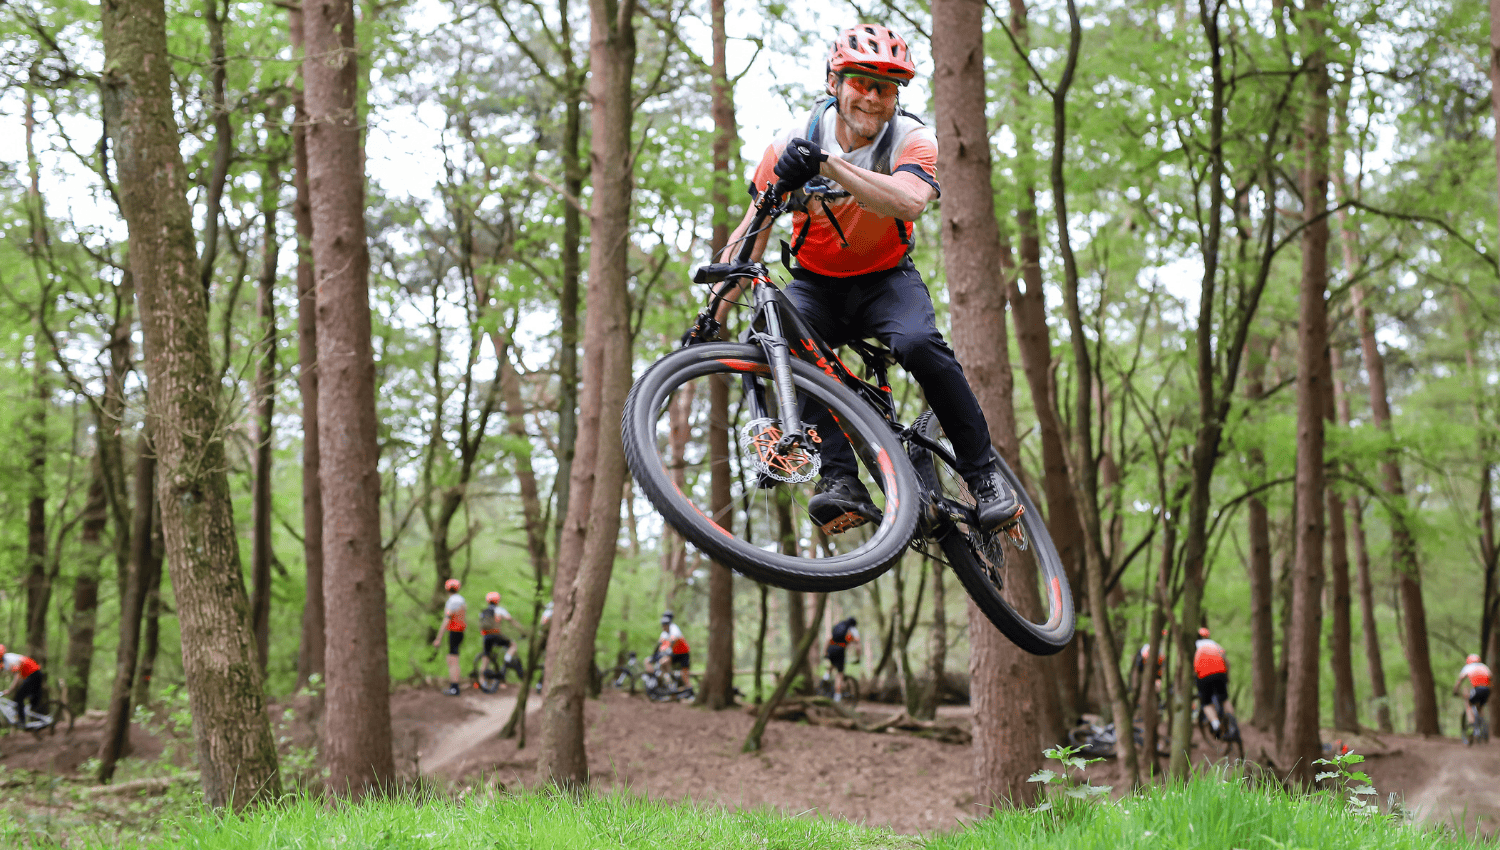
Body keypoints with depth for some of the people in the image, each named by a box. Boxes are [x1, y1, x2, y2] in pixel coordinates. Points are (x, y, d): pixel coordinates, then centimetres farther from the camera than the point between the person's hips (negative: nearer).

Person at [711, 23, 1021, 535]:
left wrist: (829, 164, -48)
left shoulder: (913, 140, -16)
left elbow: (909, 202, -39)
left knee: (918, 344, -33)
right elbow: (750, 233, -12)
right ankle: (841, 480, -34)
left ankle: (985, 476, -17)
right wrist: (712, 315, -22)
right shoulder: (794, 143, -12)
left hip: (886, 278, -1)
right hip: (816, 282, 1)